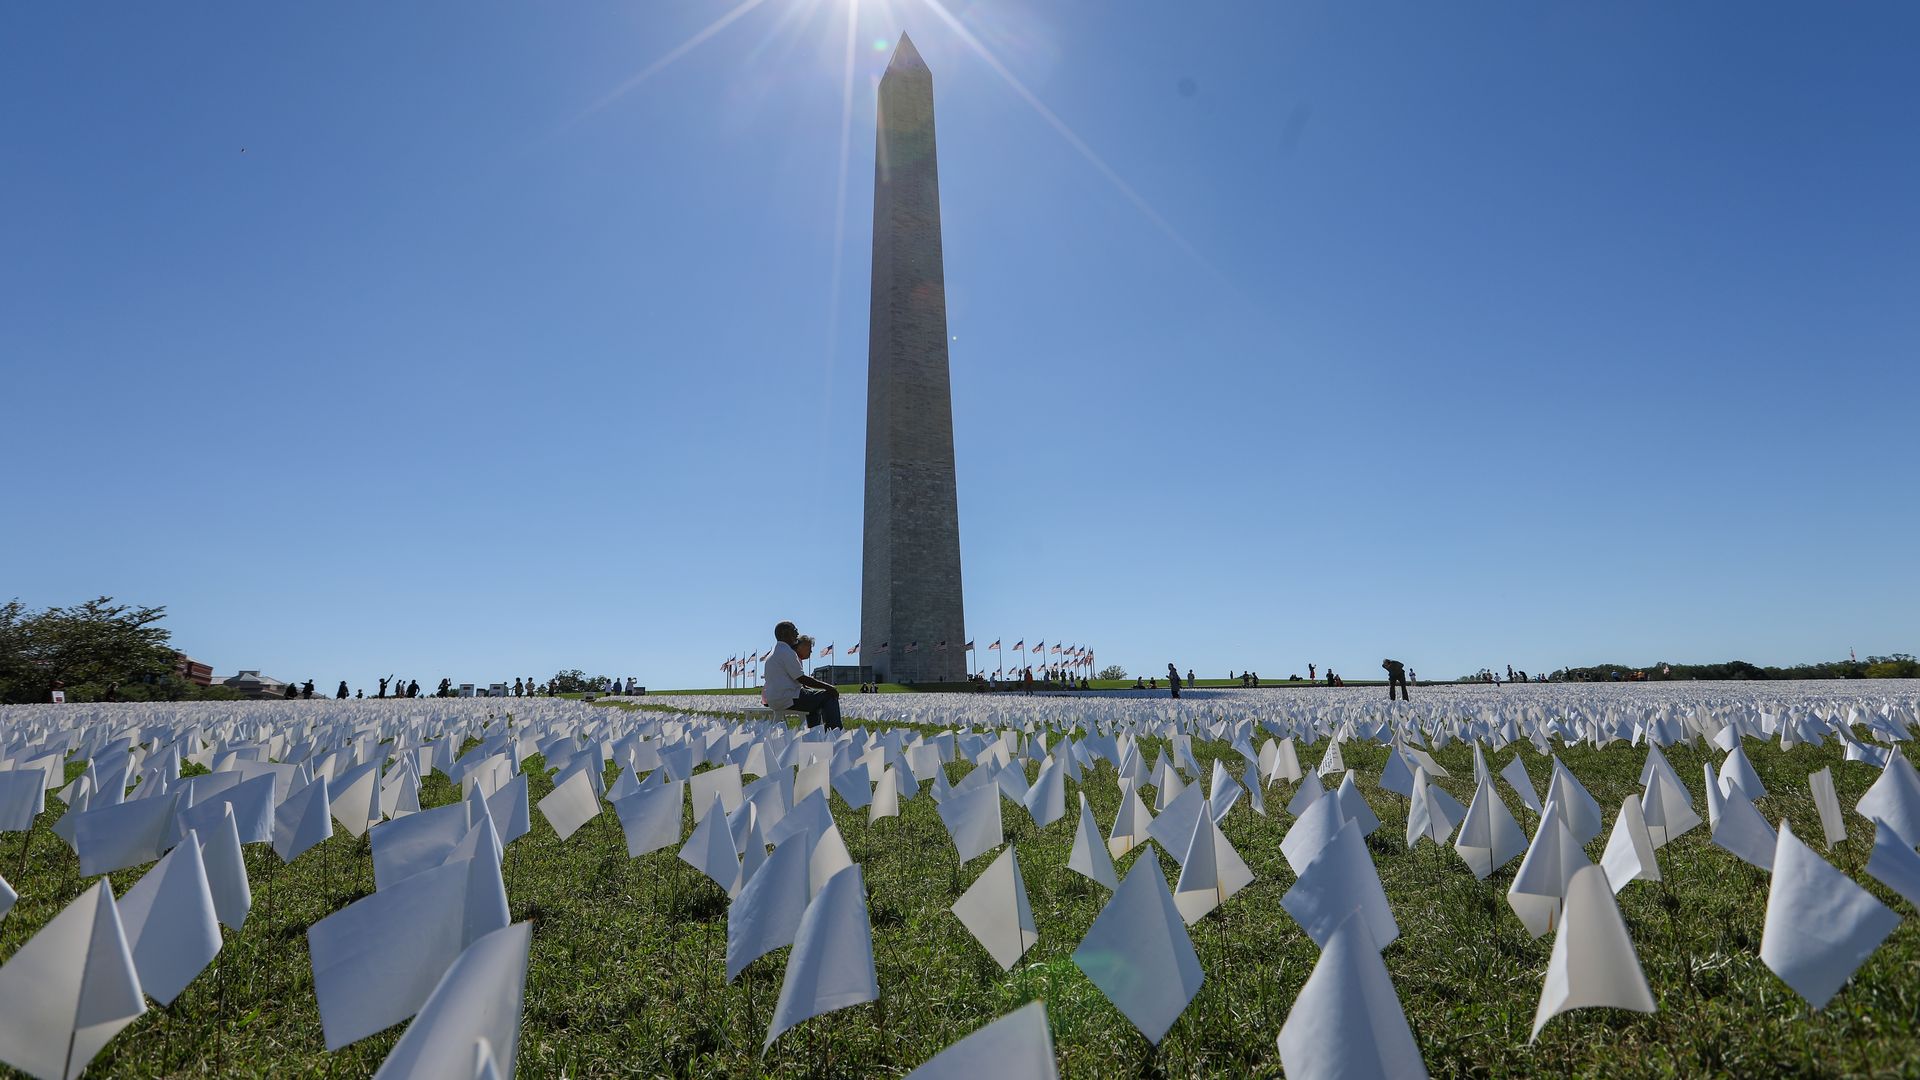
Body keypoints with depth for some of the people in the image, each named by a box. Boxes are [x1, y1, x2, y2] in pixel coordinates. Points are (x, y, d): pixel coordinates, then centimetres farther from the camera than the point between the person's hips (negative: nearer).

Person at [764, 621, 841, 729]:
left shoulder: (774, 652, 19)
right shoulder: (786, 652, -14)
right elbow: (802, 679, -17)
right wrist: (827, 687, -11)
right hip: (788, 699, -11)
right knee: (829, 695, -7)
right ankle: (835, 731, -10)